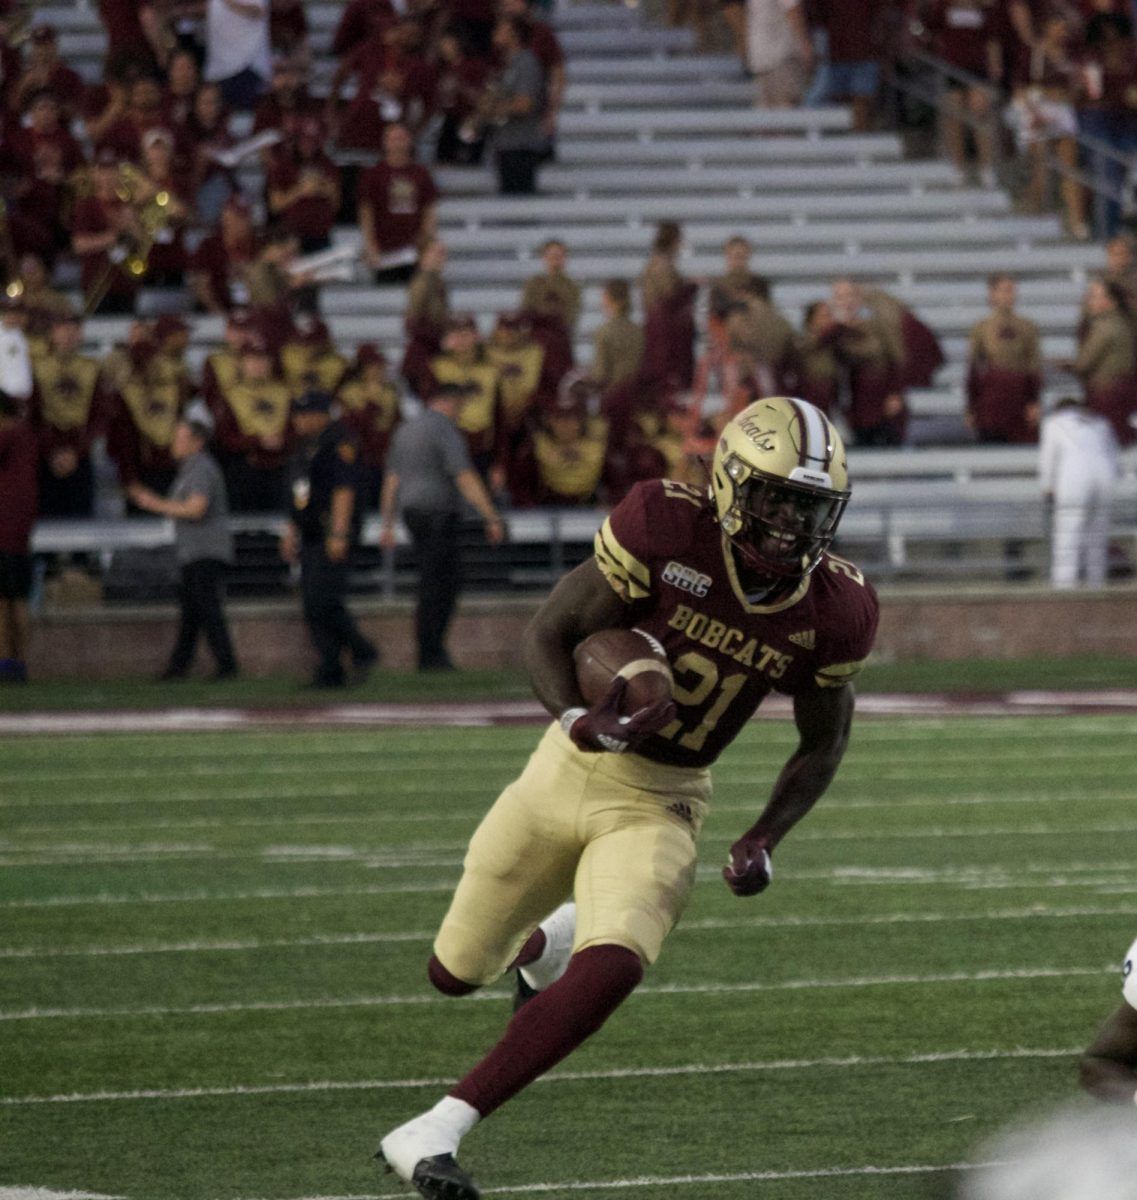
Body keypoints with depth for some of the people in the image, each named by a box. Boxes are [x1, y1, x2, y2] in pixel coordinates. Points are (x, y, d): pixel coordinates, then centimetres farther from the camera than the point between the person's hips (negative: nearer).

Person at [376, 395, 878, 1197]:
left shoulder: (832, 611, -9)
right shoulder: (668, 531, -19)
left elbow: (822, 745, 8)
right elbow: (547, 635, -12)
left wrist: (765, 842, -5)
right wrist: (580, 722, -31)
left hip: (661, 806, 0)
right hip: (570, 772, 0)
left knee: (610, 972, -27)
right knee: (457, 973, 11)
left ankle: (433, 1134, -20)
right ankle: (545, 942, 49)